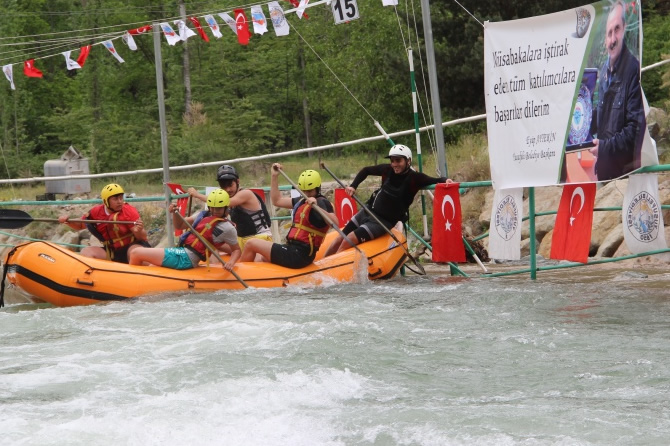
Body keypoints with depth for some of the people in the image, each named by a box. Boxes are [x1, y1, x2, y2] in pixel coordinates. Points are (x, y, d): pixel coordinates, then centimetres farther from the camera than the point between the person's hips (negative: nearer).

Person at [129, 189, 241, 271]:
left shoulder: (227, 228, -7)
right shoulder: (203, 215, 14)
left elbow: (237, 250, -2)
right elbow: (180, 225, 22)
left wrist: (231, 262, -22)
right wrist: (175, 213, 1)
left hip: (186, 259, -9)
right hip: (181, 252, 9)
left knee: (136, 253, -10)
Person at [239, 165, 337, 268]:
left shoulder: (321, 202, -13)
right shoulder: (302, 201, 15)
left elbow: (335, 223, -30)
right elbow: (277, 201, 26)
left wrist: (317, 207, -43)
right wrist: (274, 176, 22)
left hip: (298, 255, -10)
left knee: (251, 244, -4)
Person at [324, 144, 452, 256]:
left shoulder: (414, 178, -16)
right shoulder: (388, 170, -3)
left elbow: (435, 181, -20)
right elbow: (366, 170, 12)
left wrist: (445, 181, -41)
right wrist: (353, 186, 2)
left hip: (384, 221, -5)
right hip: (368, 211, 5)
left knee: (350, 240, -18)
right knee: (340, 239, 7)